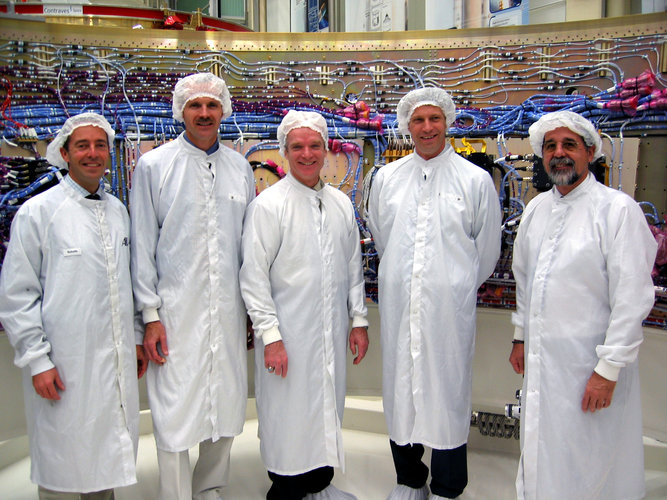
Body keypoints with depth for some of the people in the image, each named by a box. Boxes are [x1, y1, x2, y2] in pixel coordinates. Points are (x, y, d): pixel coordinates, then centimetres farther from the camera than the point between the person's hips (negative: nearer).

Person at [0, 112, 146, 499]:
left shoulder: (118, 211, 10)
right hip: (64, 368, -5)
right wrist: (37, 361, -10)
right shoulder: (38, 212, -6)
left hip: (118, 363, 5)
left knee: (109, 455, 16)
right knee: (63, 468, 8)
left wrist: (137, 339, 14)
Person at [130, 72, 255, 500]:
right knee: (175, 415, 1)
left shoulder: (241, 168, 10)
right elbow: (143, 245, -2)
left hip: (229, 309, 4)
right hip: (176, 311, -3)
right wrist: (150, 314, -7)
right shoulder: (154, 166, 1)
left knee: (227, 407, 13)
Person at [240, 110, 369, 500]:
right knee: (290, 413, 4)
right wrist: (270, 335, -14)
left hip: (332, 332, 6)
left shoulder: (341, 204, 8)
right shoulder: (269, 204, -8)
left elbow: (354, 267, 14)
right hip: (289, 335, -5)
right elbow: (254, 276, -11)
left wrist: (359, 320, 10)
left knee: (328, 405, 16)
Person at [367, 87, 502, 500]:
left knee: (448, 391, 5)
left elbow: (487, 250, 8)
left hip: (450, 307, -2)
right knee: (401, 389, 11)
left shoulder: (476, 180, 0)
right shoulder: (386, 179, 8)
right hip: (398, 306, 3)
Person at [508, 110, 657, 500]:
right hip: (541, 356, 6)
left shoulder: (618, 208, -11)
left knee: (588, 460, 7)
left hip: (589, 363, -5)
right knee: (541, 456, 17)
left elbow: (633, 296, -14)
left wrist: (609, 369, -16)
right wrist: (521, 337, 17)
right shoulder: (537, 209, 8)